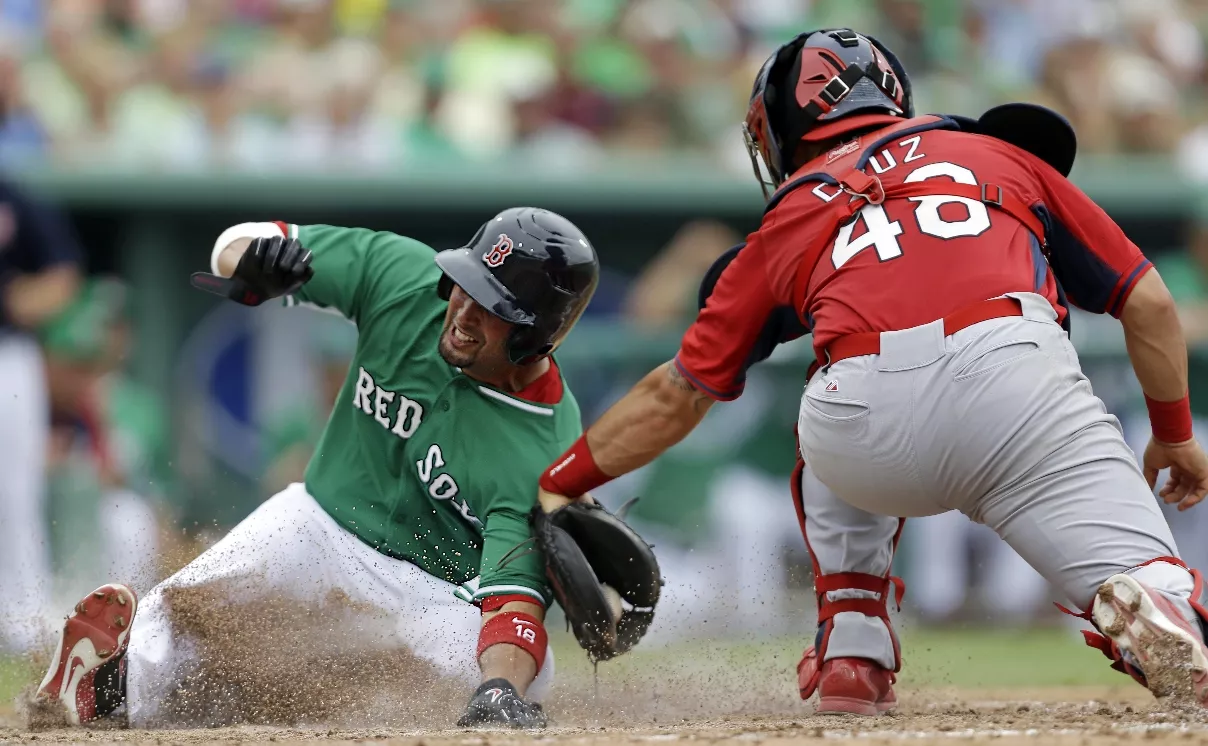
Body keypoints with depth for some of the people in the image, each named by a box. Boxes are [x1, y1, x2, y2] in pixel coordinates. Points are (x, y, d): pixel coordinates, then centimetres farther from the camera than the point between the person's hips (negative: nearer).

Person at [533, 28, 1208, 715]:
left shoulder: (789, 224, 30)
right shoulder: (999, 155, 31)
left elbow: (676, 394, 36)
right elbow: (1149, 304, 26)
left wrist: (556, 485, 48)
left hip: (864, 434, 2)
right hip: (1013, 372, -2)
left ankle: (853, 654, 22)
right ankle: (1151, 605, -36)